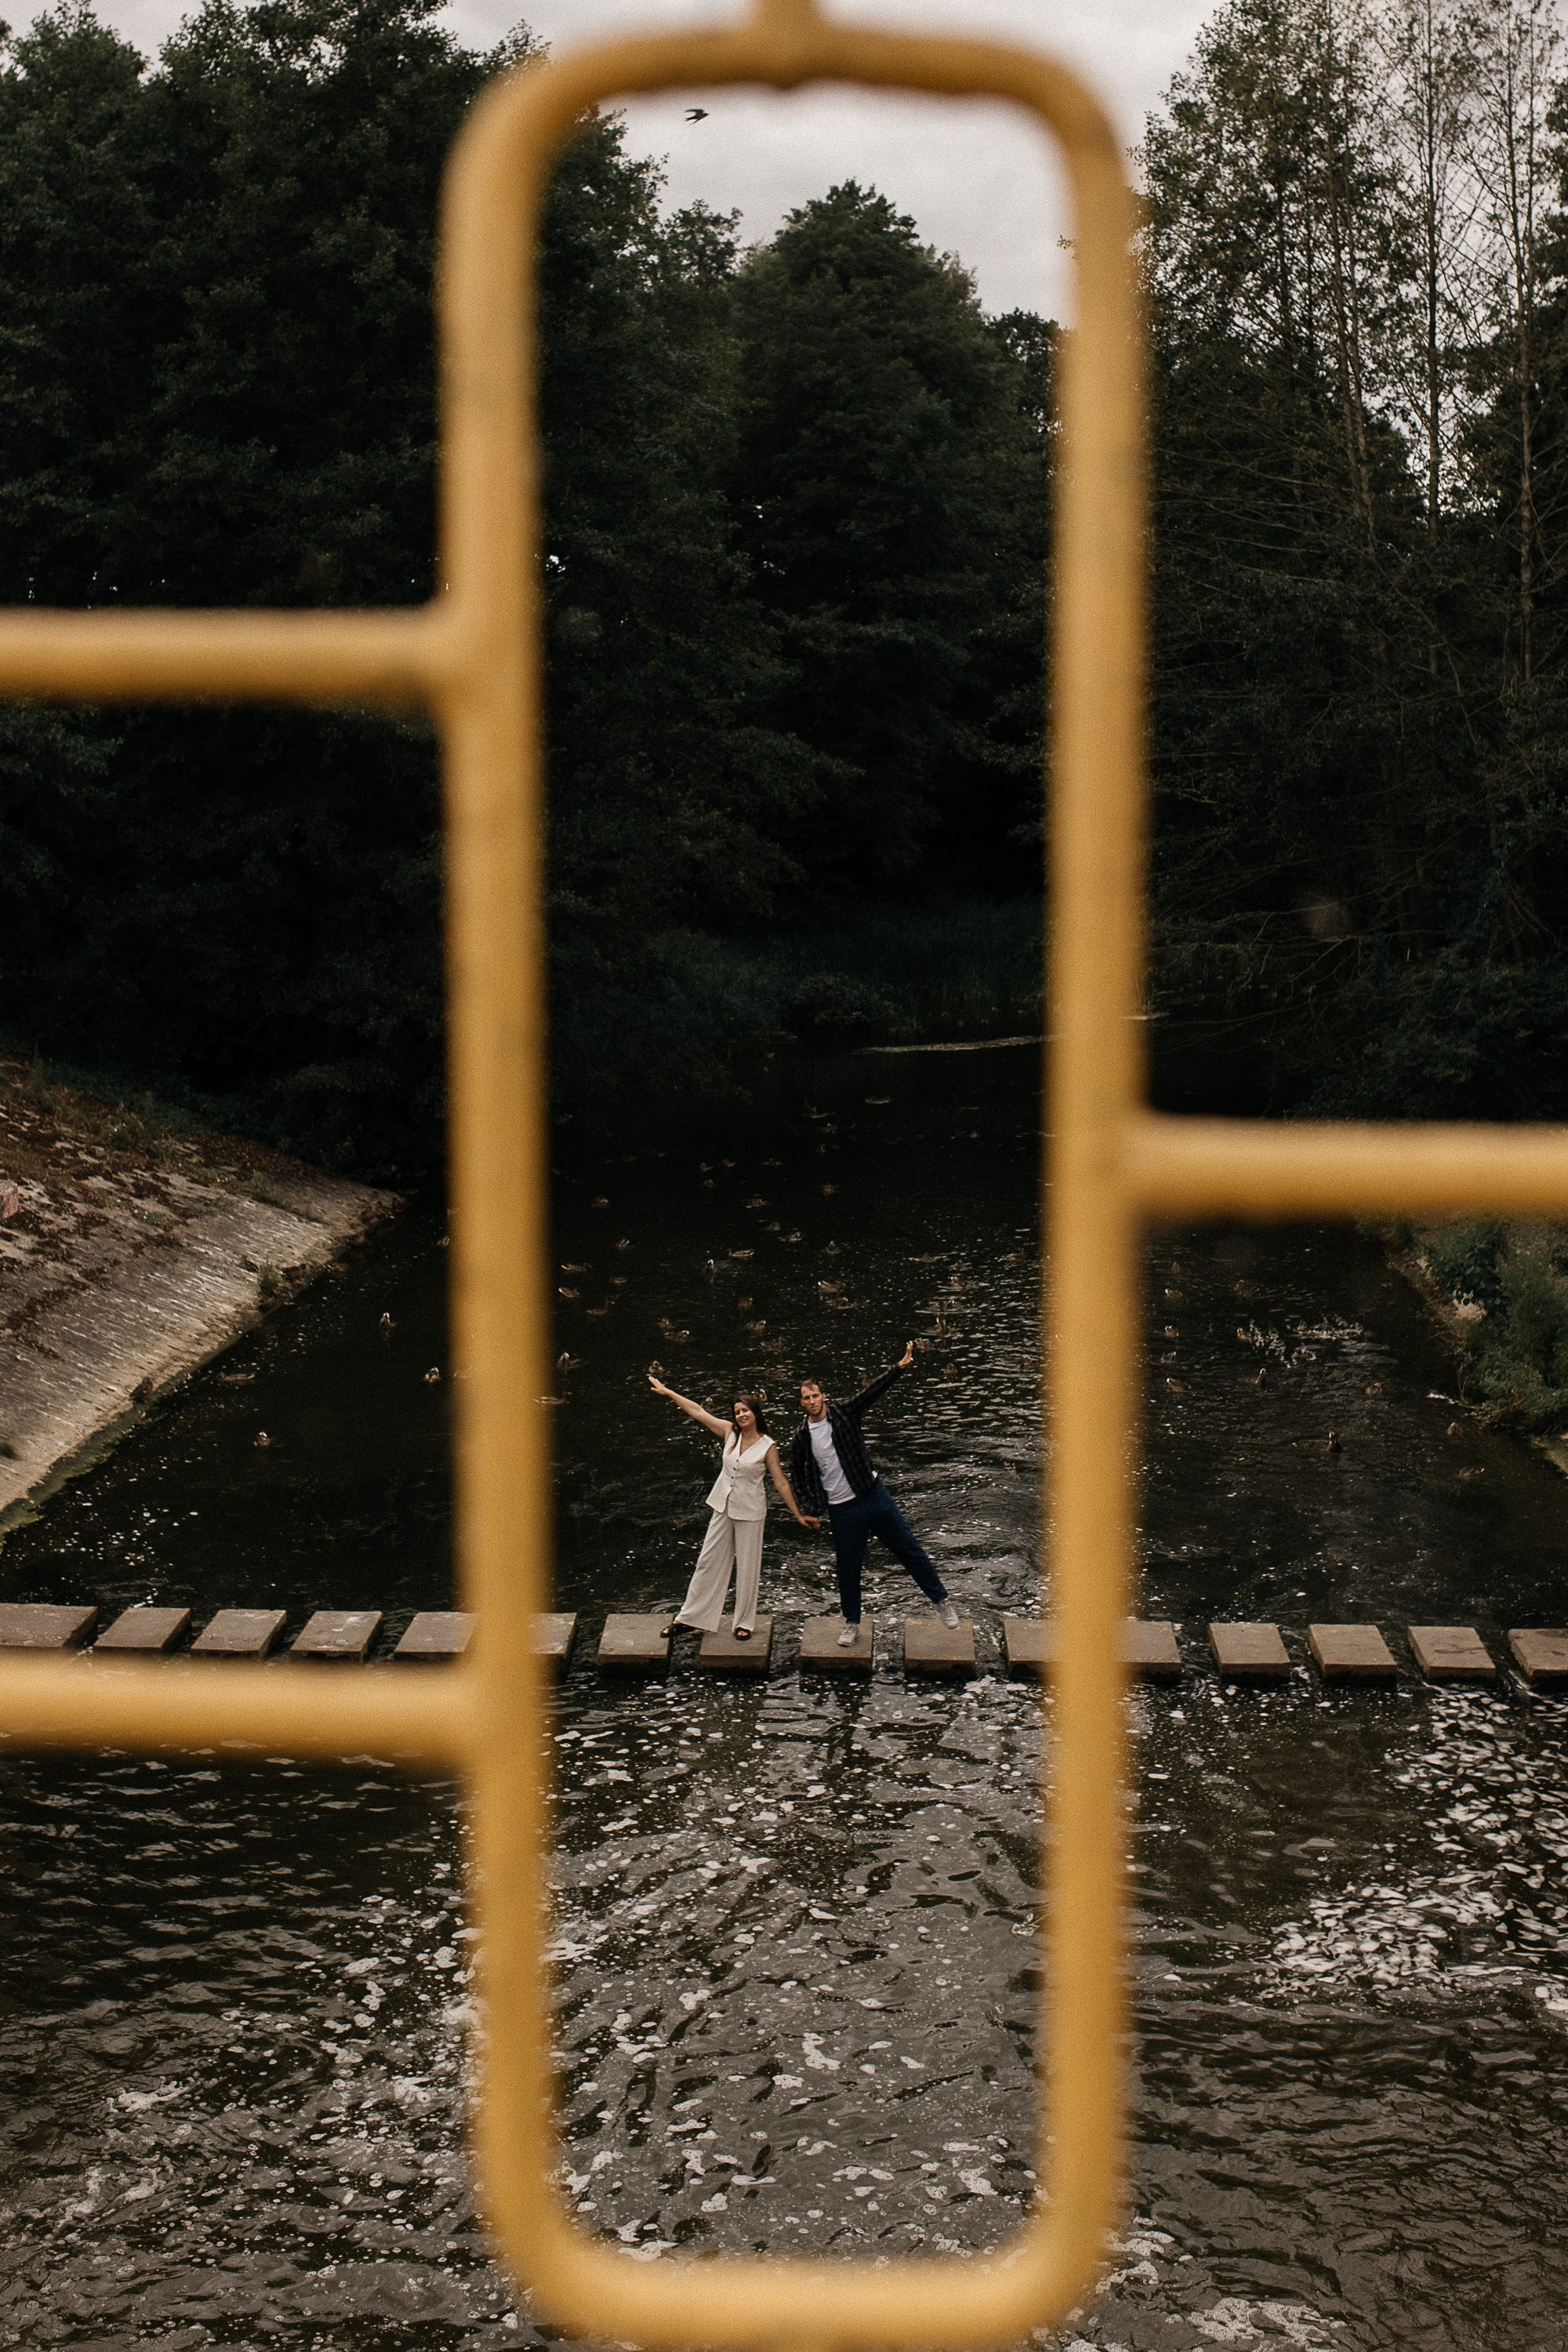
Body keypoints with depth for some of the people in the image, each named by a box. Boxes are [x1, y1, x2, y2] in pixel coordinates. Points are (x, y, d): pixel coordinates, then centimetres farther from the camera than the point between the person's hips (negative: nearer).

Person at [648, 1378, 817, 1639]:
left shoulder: (767, 1446, -10)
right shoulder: (730, 1433, 0)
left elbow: (780, 1482, -6)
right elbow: (698, 1411, 4)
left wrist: (799, 1515, -7)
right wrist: (667, 1392, 7)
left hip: (749, 1510, -4)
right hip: (723, 1507, 4)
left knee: (747, 1566, 5)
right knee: (709, 1561, 9)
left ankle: (745, 1623, 19)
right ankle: (689, 1617, 17)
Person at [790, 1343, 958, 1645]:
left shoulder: (843, 1411, -6)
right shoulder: (802, 1436, -2)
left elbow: (873, 1392, -16)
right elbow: (797, 1473, 13)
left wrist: (899, 1368, -30)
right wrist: (812, 1505, 8)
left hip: (873, 1495, -1)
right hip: (841, 1510, 1)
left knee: (909, 1549, 4)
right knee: (848, 1569, 10)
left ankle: (941, 1600, 17)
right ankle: (852, 1623, 28)